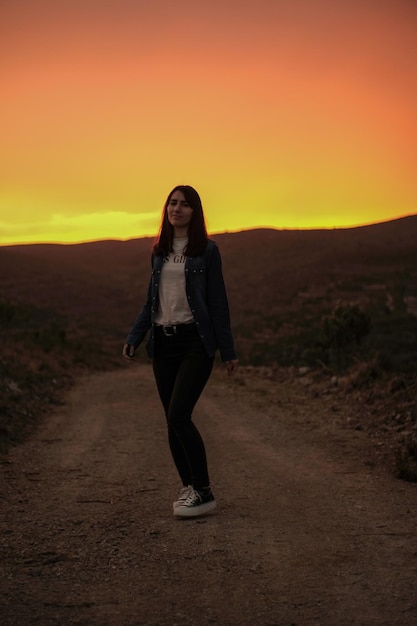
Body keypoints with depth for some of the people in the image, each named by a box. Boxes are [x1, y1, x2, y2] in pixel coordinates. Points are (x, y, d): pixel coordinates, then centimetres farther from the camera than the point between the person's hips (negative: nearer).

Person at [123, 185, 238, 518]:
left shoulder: (207, 250, -2)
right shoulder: (159, 251, 13)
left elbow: (217, 302, -2)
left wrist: (228, 350, -3)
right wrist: (134, 337, 6)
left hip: (195, 341, -6)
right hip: (163, 342, 6)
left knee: (179, 416, -15)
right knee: (174, 421, 7)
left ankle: (204, 492, -6)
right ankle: (189, 487, 19)